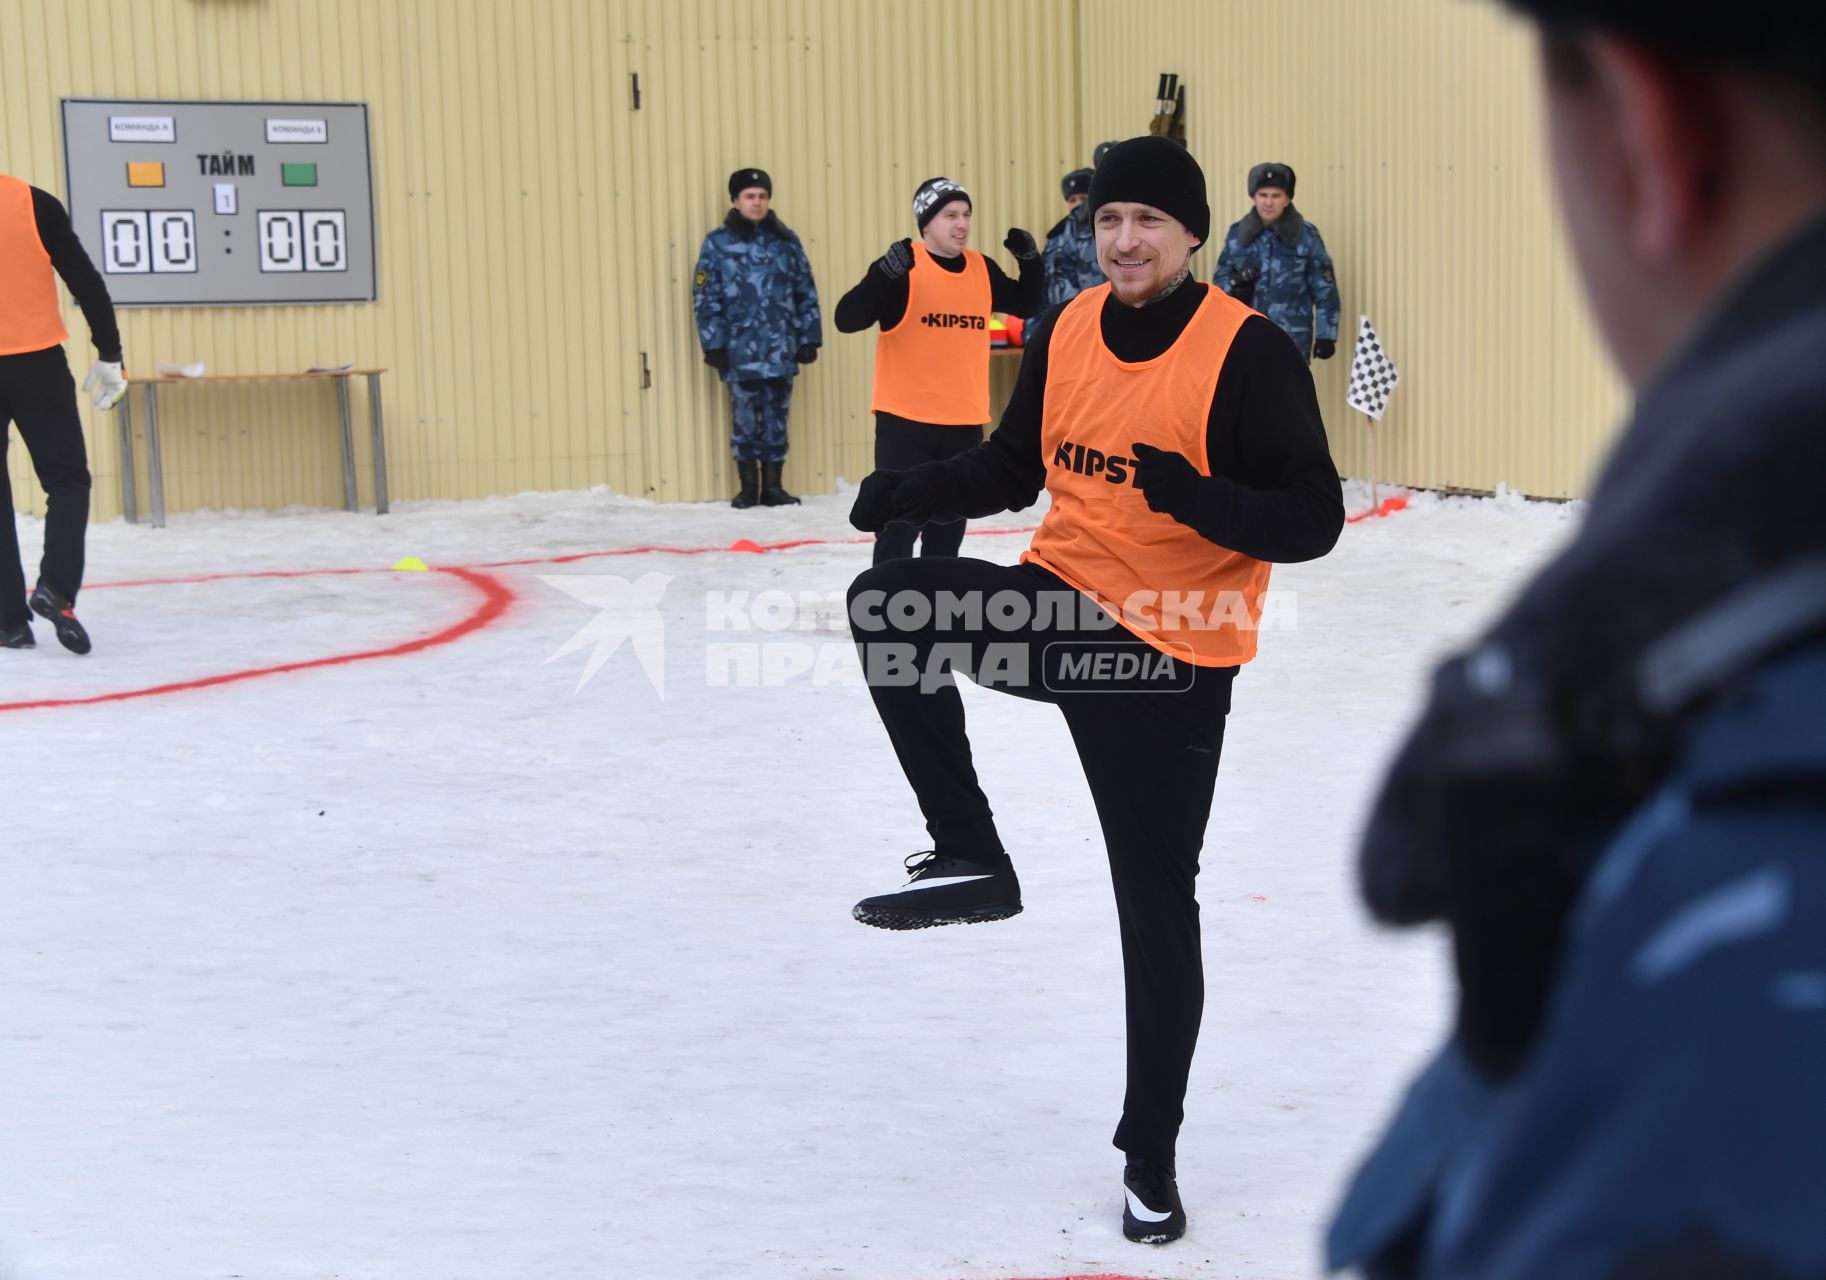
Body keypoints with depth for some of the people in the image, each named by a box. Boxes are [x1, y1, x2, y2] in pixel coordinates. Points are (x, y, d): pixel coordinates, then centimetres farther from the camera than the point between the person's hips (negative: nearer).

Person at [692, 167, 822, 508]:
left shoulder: (786, 240, 9)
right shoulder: (718, 243, 0)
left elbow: (806, 292, 11)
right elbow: (706, 298, -1)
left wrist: (809, 337, 6)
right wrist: (713, 345, -6)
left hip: (781, 349, 2)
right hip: (740, 350, -2)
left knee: (777, 416, 6)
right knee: (746, 417, -1)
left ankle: (772, 486, 14)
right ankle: (748, 486, 10)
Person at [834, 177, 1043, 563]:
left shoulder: (982, 269, 6)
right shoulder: (902, 267, -11)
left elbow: (1027, 305, 20)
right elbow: (847, 320, -19)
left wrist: (1030, 260, 2)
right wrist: (885, 272, -35)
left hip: (965, 423, 6)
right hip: (905, 420, -6)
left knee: (948, 526, 17)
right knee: (900, 524, -5)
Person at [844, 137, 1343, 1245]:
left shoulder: (1249, 353, -15)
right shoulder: (1068, 331, 1)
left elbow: (1313, 519, -16)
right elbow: (1013, 466, 13)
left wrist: (1195, 494, -32)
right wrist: (912, 491, -3)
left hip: (1169, 661, -4)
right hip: (1060, 603, 4)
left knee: (1159, 905, 4)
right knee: (888, 608, -21)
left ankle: (1151, 1157, 22)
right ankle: (972, 860, -8)